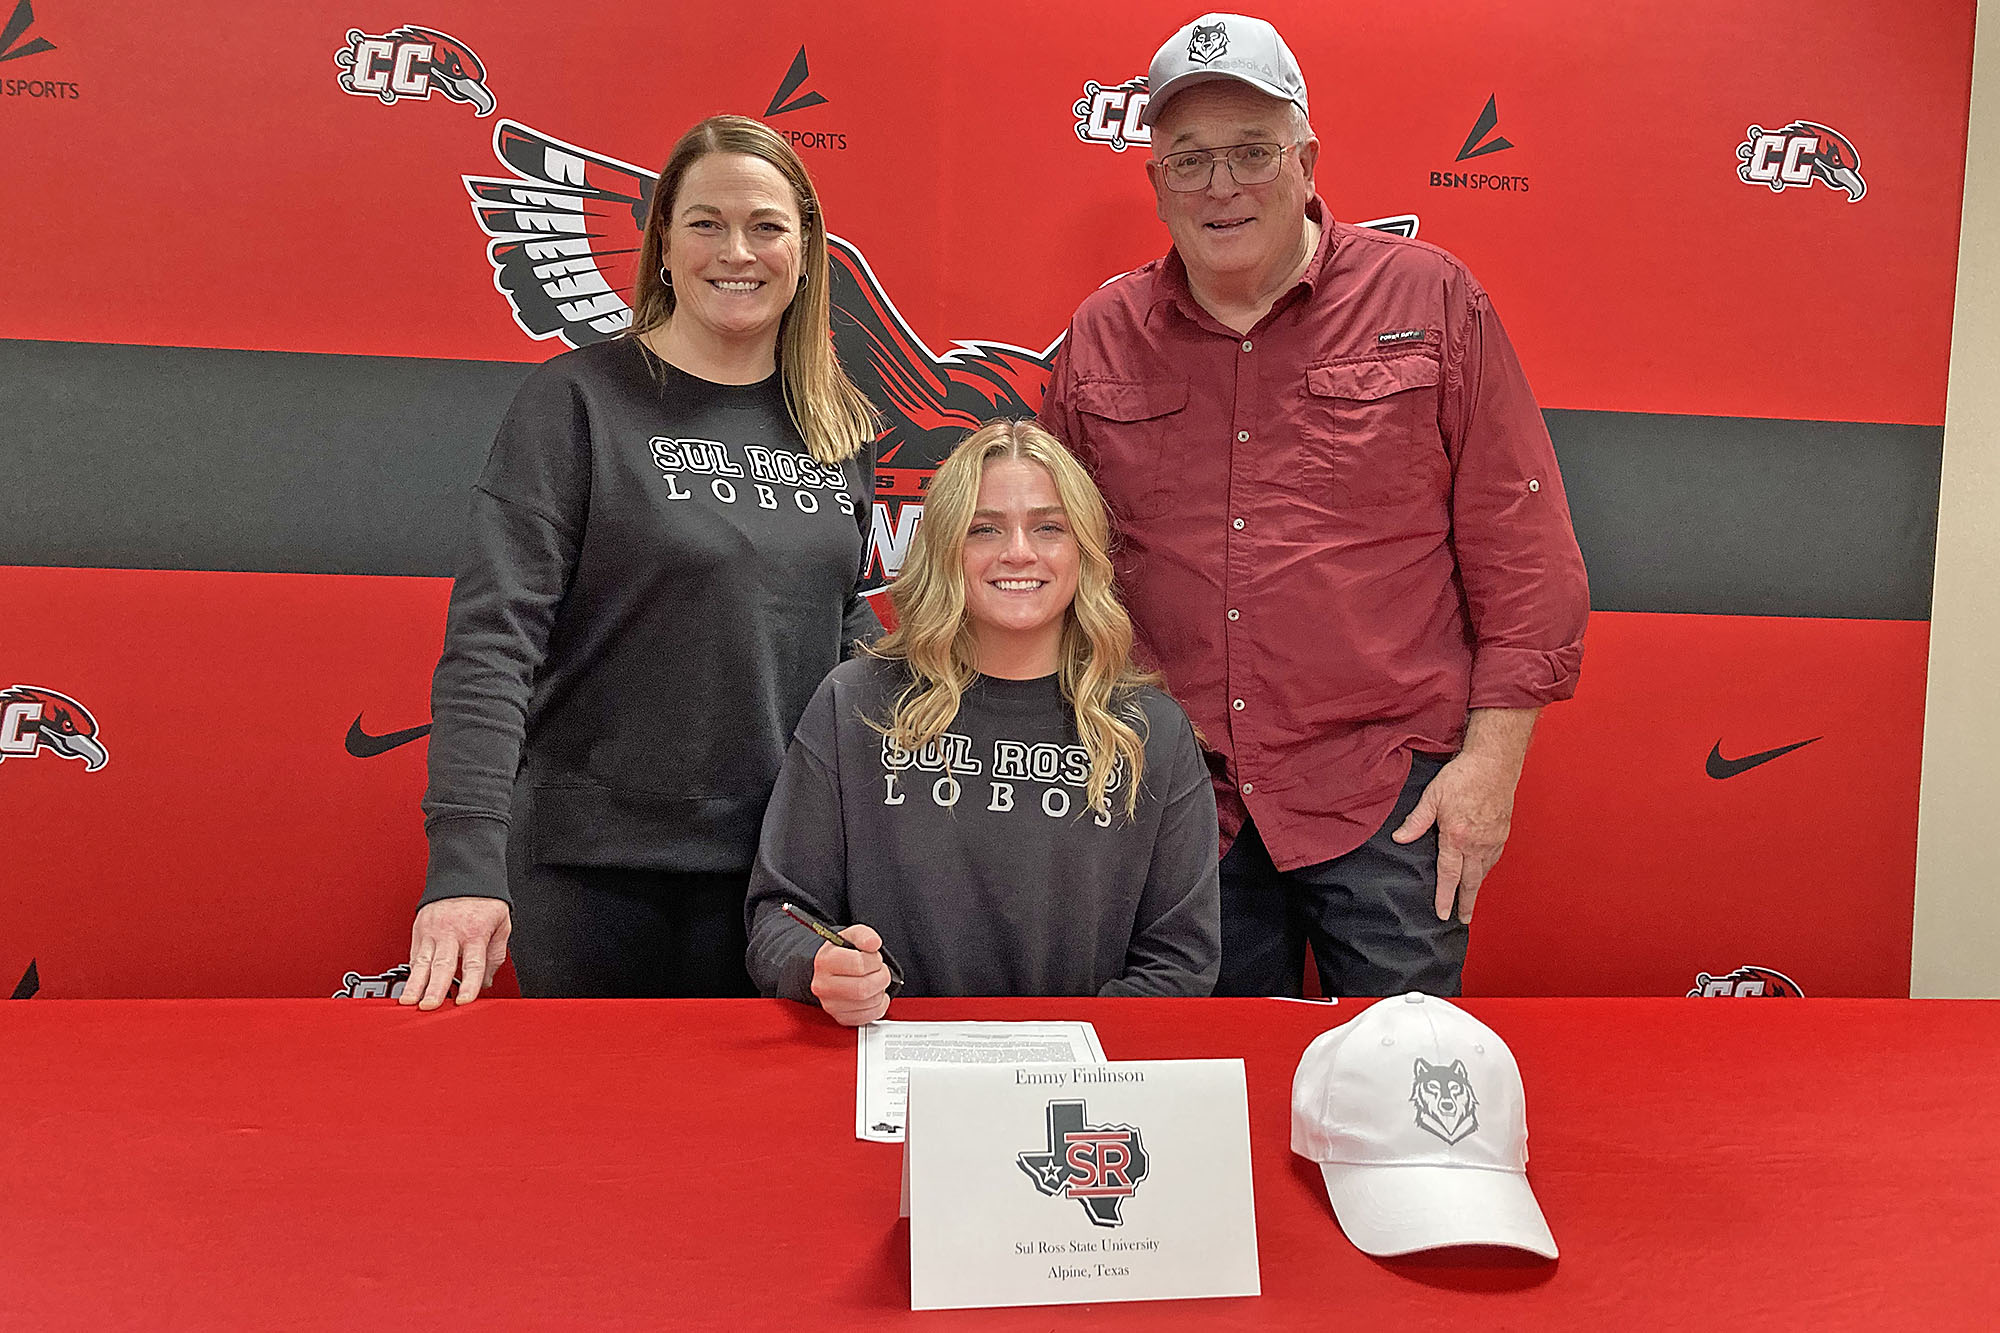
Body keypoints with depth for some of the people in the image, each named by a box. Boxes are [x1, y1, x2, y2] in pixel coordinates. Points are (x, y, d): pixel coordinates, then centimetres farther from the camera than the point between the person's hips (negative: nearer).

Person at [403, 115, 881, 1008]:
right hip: (594, 867, -4)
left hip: (779, 866, 4)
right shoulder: (579, 400, -6)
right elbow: (492, 635, -14)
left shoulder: (841, 426, 8)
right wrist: (465, 860, -23)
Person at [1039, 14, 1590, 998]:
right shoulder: (1099, 340, 6)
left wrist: (1492, 758, -6)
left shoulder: (1429, 301, 0)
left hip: (1389, 801, -2)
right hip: (1181, 806, 3)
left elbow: (1522, 553, 0)